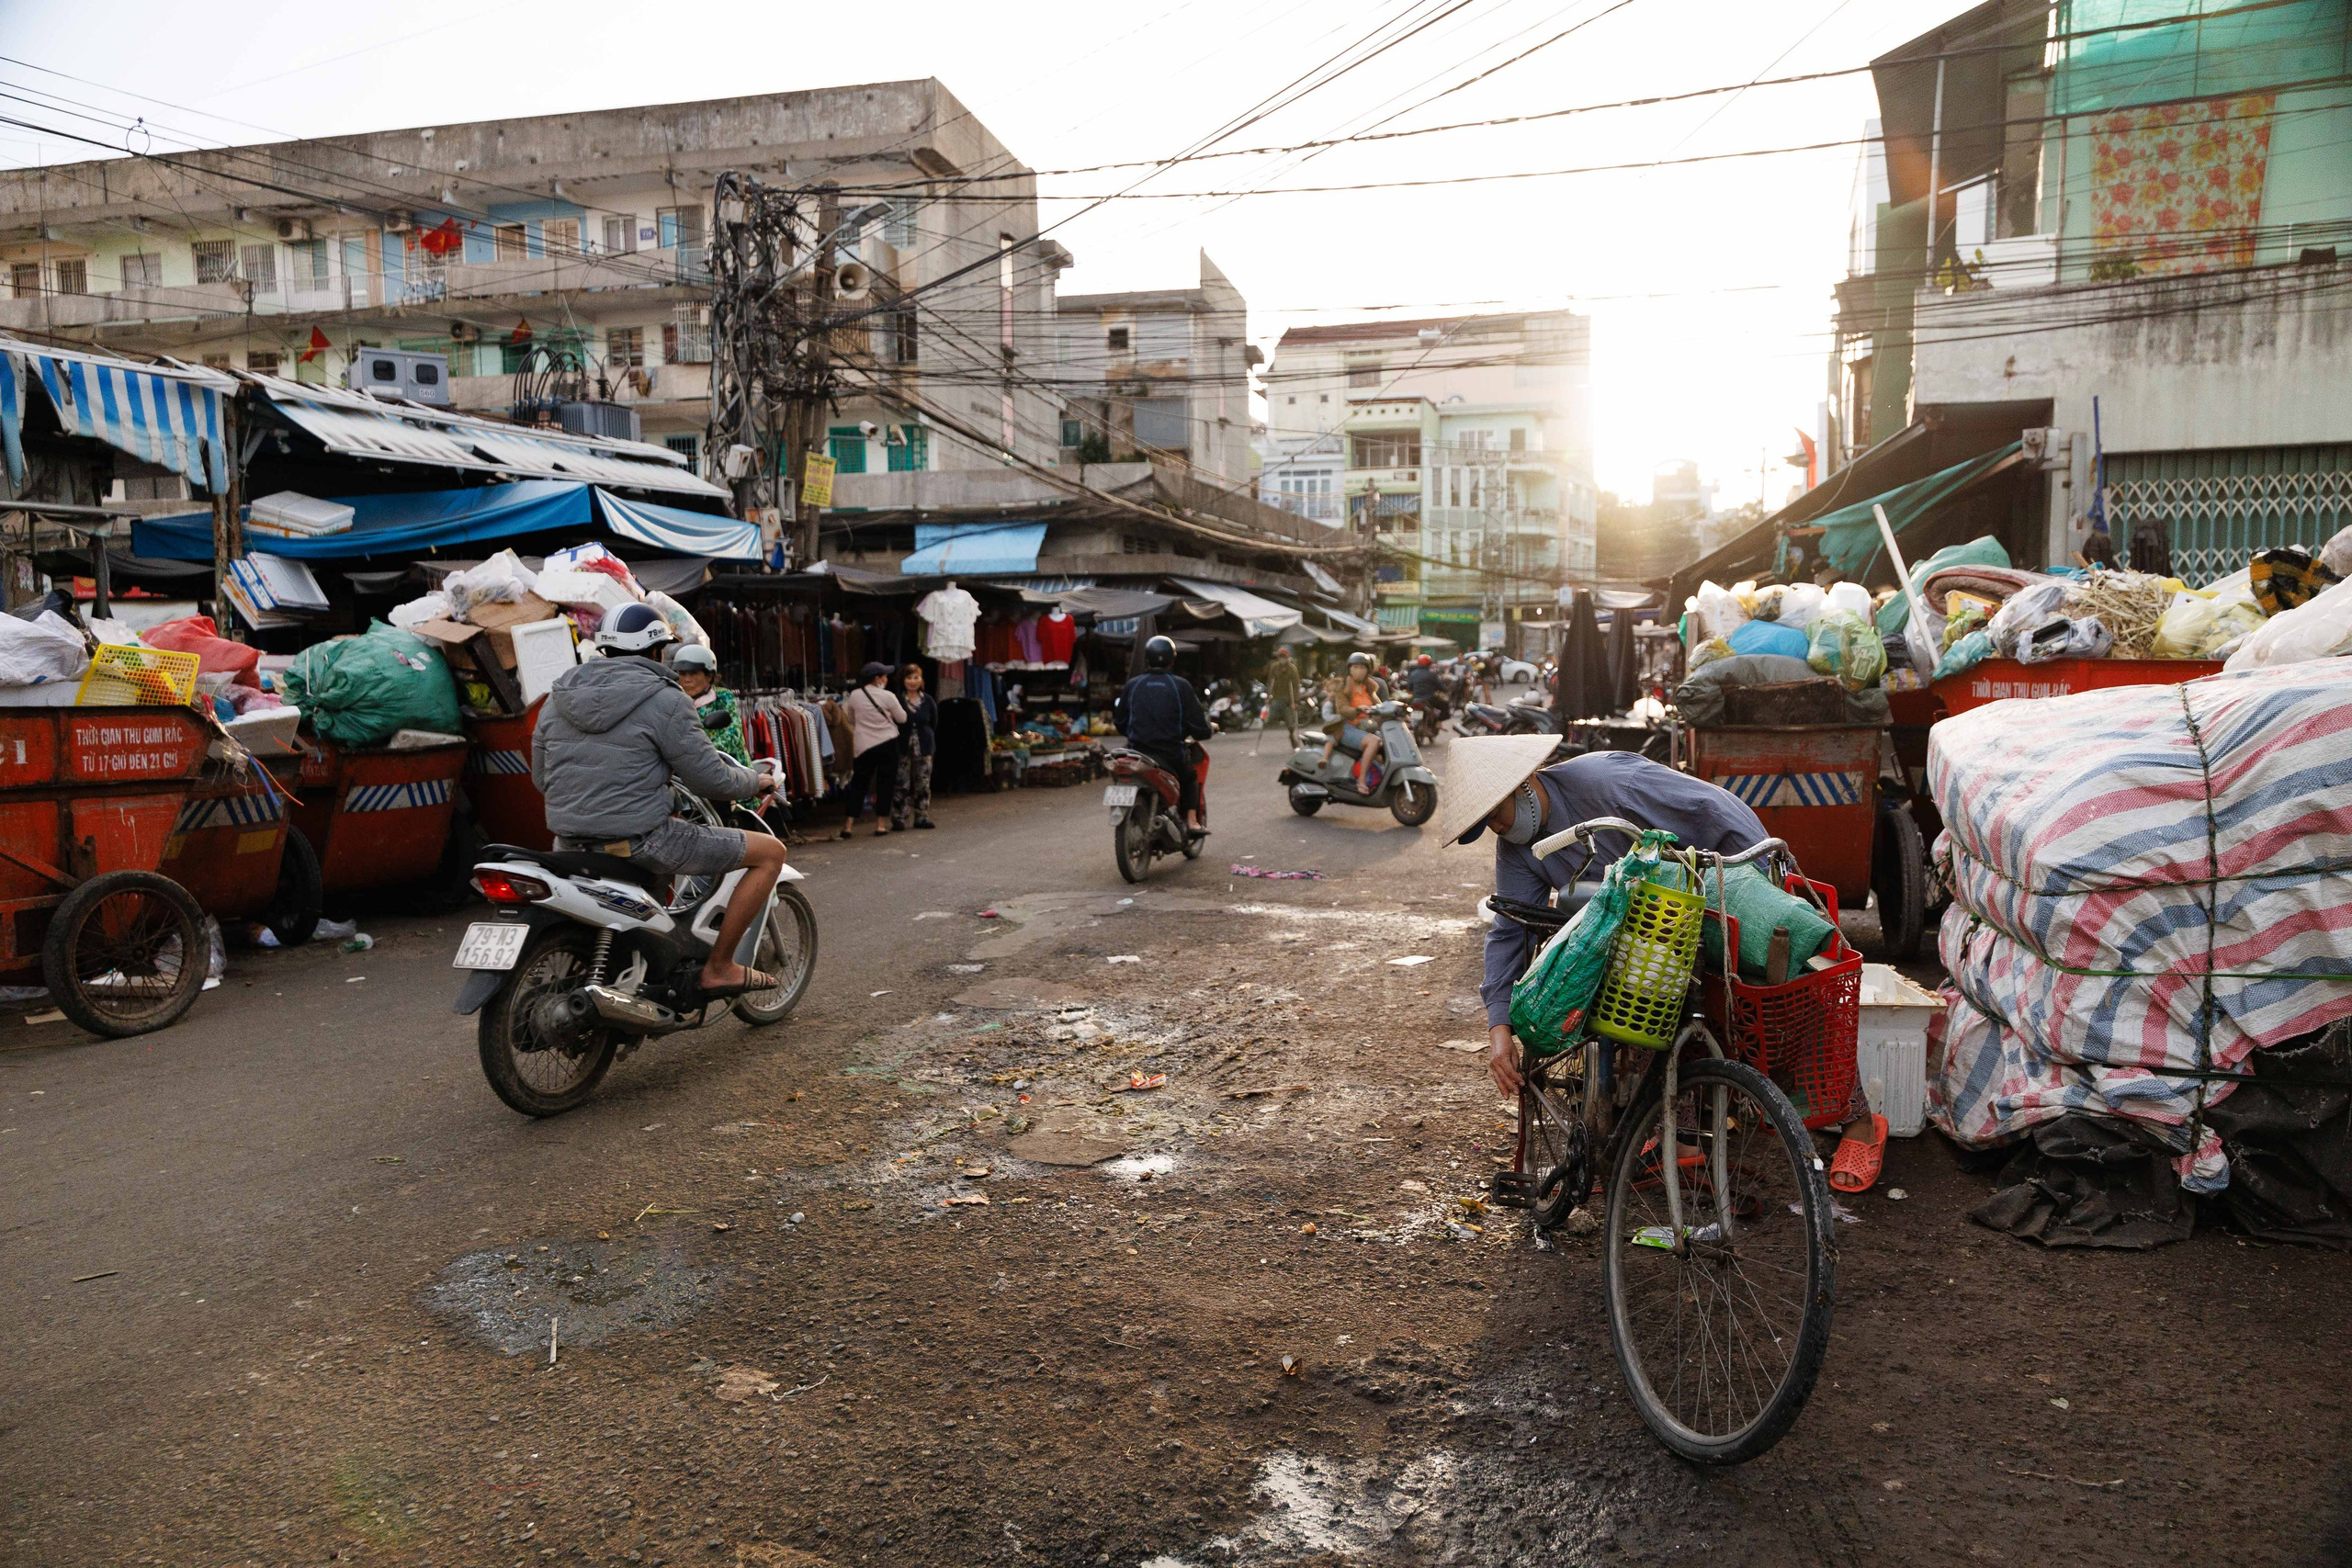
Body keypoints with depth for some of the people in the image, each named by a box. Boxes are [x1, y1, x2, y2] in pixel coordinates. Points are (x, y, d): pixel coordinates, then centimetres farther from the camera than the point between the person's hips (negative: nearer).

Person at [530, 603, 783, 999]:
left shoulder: (556, 701, 10)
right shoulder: (664, 700, -9)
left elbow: (542, 779, 17)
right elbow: (710, 780, -8)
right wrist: (756, 781, 12)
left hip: (569, 844, 8)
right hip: (638, 841, -7)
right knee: (771, 851, 2)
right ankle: (718, 967, 3)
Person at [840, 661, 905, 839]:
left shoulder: (854, 696, 0)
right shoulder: (887, 696, -7)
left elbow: (850, 719, 14)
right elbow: (902, 718, 4)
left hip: (863, 746, 2)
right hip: (888, 744, -2)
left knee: (858, 785, 9)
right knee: (885, 784, 6)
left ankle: (849, 825, 4)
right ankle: (881, 824, 7)